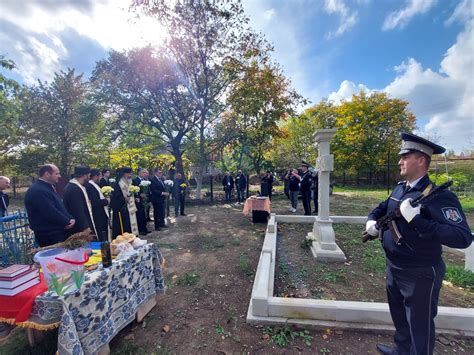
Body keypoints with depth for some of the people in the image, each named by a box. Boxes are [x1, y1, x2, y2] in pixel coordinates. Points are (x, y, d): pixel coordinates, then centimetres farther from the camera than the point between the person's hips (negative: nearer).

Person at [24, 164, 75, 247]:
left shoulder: (49, 188, 14)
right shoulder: (38, 191, -20)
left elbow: (60, 207, 16)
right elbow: (51, 213, -25)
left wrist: (70, 219, 1)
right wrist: (67, 222, -12)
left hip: (58, 232, 10)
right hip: (49, 236, -10)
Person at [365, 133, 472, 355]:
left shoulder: (438, 196, -22)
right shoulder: (399, 188, 2)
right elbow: (382, 208, 17)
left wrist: (416, 220, -35)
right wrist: (372, 221, -2)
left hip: (420, 275, -8)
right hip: (393, 268, 8)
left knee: (419, 325, 13)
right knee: (399, 316, 28)